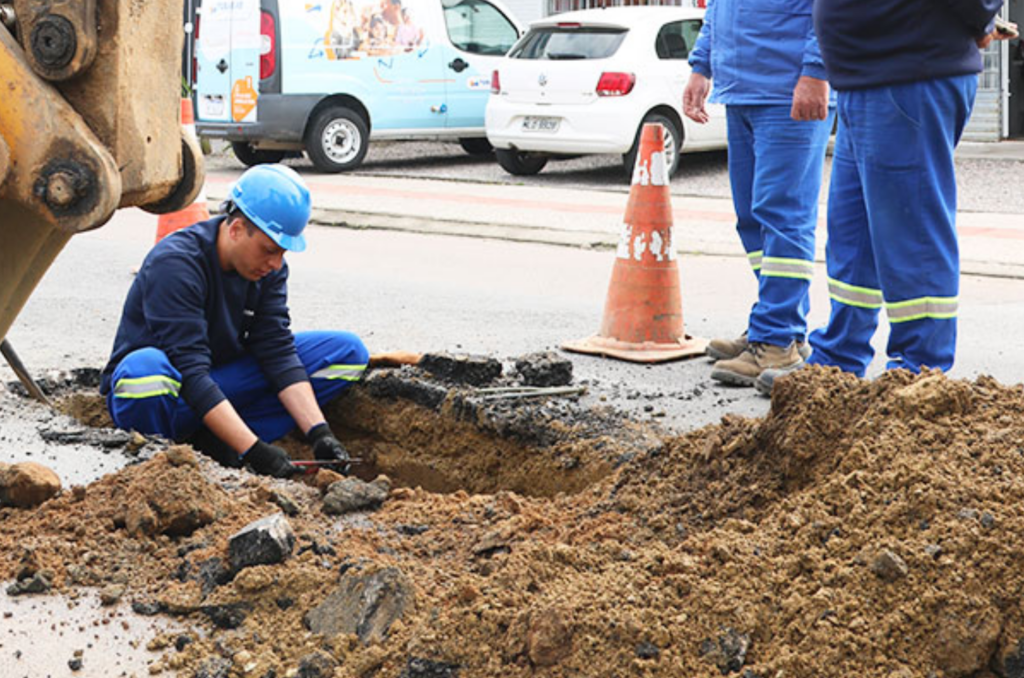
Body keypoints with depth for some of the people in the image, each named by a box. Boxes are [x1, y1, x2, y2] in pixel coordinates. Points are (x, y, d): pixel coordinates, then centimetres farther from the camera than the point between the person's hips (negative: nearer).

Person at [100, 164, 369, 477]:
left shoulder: (268, 268, -4)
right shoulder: (175, 263, -25)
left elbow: (278, 352, -7)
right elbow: (190, 372, -32)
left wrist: (319, 433, -21)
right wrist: (254, 451, -39)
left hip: (219, 385, 7)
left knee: (348, 352, -6)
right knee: (144, 369, -44)